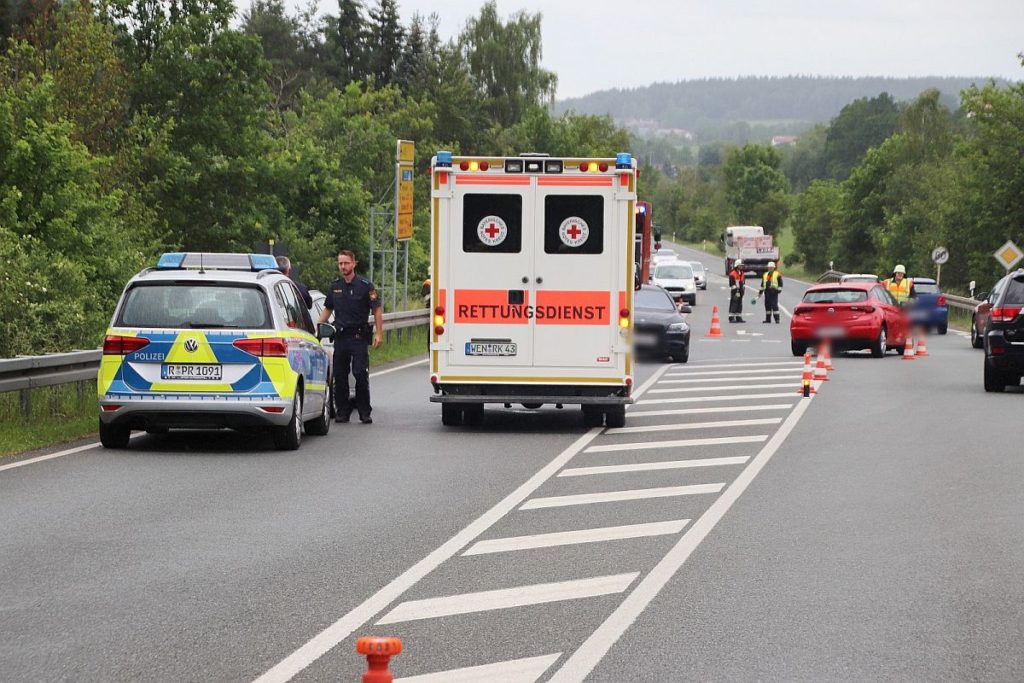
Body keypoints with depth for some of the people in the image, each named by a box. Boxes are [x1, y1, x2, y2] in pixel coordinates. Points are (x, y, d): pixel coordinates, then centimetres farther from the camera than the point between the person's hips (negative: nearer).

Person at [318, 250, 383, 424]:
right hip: (340, 336, 5)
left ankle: (365, 413, -2)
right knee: (339, 376, 5)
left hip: (359, 337, -5)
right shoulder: (335, 286, 12)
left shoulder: (365, 285, -3)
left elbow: (377, 310, -3)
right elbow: (327, 309, 23)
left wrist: (379, 333, -10)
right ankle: (342, 411, 12)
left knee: (361, 375, -8)